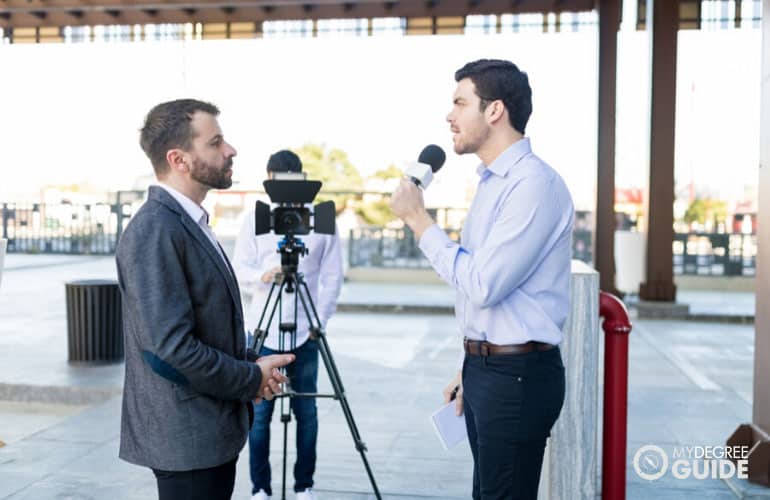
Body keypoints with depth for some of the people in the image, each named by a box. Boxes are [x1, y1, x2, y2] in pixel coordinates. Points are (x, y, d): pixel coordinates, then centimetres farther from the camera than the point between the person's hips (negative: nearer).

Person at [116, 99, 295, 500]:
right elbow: (174, 347, -25)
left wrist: (249, 370, 1)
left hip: (211, 429, 9)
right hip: (184, 437, -9)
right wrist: (252, 379, -13)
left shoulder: (189, 223, 10)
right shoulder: (154, 230, -20)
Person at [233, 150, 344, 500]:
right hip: (262, 330, 0)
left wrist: (320, 319, -6)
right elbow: (239, 270, 1)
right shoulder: (254, 219, 6)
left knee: (305, 411, 6)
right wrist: (261, 276, -20)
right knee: (259, 411, 3)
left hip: (305, 331, 0)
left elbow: (332, 276, 4)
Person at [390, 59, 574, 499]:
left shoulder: (534, 183, -18)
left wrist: (418, 220, -15)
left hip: (517, 374, -9)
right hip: (484, 367, 9)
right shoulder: (493, 182, 13)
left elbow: (483, 284, -23)